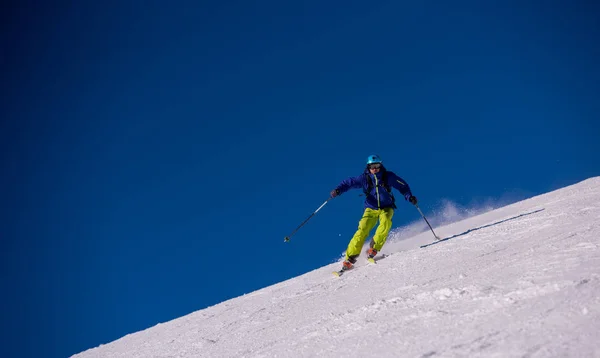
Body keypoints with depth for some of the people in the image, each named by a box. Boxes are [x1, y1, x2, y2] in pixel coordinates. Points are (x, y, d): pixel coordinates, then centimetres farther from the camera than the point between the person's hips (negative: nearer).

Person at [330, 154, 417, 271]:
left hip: (386, 208, 0)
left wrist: (409, 197, -12)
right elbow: (349, 183, -7)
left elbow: (403, 186, 3)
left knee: (386, 222, -33)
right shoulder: (364, 178, -7)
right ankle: (350, 258, -16)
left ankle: (374, 248, -22)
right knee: (362, 230, -19)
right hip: (371, 209, 0)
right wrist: (338, 190, -24)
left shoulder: (388, 176, -6)